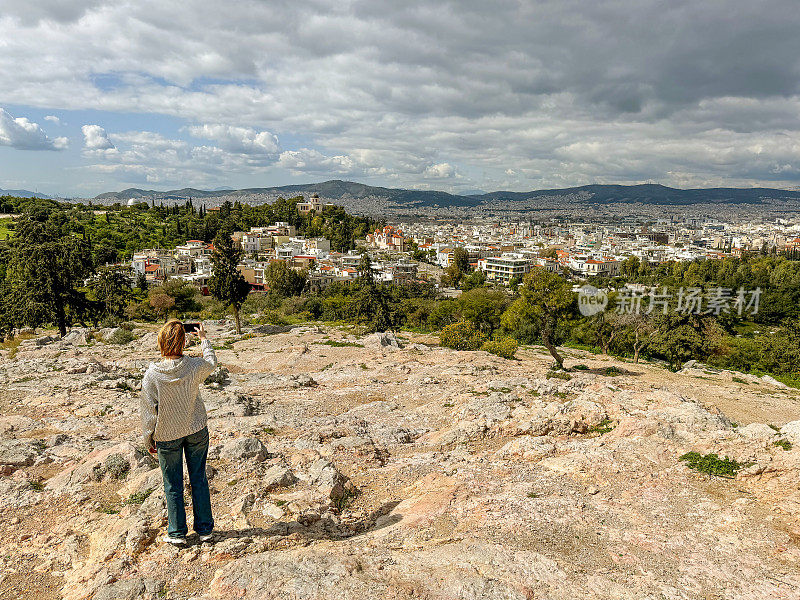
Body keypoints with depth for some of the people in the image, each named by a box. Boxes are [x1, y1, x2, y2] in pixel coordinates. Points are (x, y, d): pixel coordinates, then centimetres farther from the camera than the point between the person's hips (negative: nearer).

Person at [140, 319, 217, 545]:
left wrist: (148, 439, 5)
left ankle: (177, 533, 25)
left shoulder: (152, 374, -18)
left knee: (173, 484, 13)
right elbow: (211, 363, 11)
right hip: (197, 431, 2)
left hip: (167, 436, -1)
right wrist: (203, 339, 24)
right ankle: (205, 529, 23)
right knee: (199, 479, 14)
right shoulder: (195, 366, -15)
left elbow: (149, 411, -10)